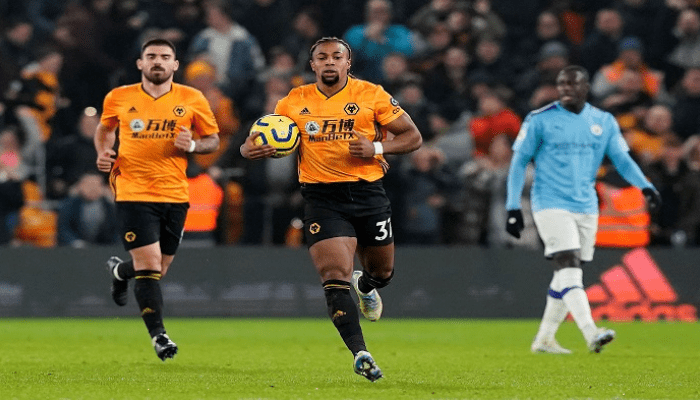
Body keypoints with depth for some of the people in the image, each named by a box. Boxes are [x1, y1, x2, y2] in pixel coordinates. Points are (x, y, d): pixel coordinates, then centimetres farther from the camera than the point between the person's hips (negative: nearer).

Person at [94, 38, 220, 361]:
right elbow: (105, 129, 20)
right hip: (133, 193, -2)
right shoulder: (119, 98, 2)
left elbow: (213, 140, 9)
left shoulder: (192, 100, 1)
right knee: (149, 265, -14)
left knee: (158, 270, 12)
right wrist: (104, 152, 0)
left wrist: (192, 145, -12)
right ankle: (158, 335, -6)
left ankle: (119, 271, 46)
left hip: (174, 195, 2)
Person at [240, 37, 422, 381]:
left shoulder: (371, 95, -1)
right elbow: (267, 140, 14)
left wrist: (376, 148, -15)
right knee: (335, 277, -17)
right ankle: (360, 353, -17)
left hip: (367, 194, 1)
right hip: (321, 197, -1)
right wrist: (250, 149, -10)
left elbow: (412, 136, 2)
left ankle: (366, 286, 55)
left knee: (382, 272, 17)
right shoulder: (294, 102, 5)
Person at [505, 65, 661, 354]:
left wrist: (645, 187, -12)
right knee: (569, 266, -19)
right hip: (551, 205, -5)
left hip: (586, 208, 5)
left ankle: (544, 338, 20)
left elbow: (622, 158, 6)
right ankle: (590, 333, -31)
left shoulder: (604, 122, 8)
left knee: (568, 274, 9)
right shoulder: (540, 120, -3)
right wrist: (513, 207, -5)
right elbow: (519, 162, 1)